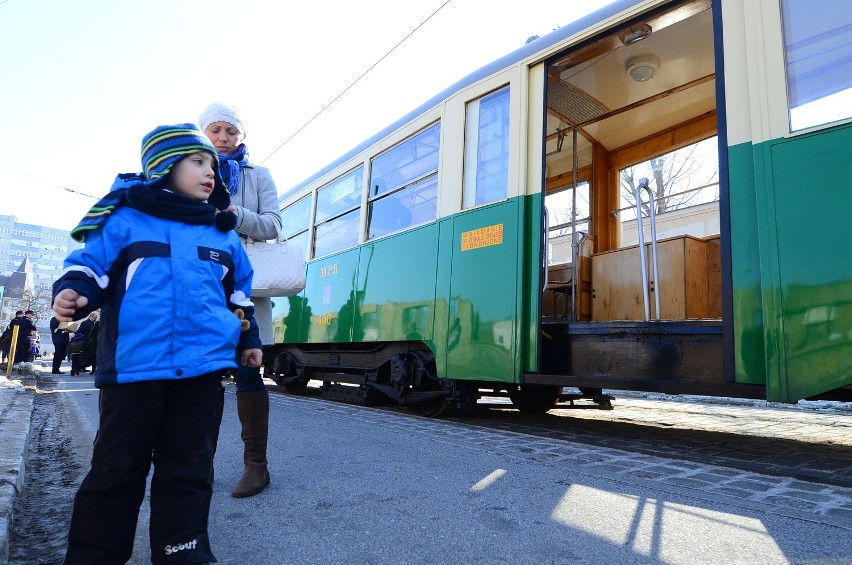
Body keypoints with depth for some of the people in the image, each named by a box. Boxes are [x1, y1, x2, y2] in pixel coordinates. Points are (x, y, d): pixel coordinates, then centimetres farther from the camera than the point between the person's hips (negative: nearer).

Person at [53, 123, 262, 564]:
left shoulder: (222, 233, 14)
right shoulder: (125, 219, 3)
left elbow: (238, 292, 20)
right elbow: (90, 266, 4)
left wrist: (248, 338, 18)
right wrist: (72, 294, -17)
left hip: (201, 366, 3)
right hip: (134, 364, -2)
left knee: (188, 467, 10)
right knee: (116, 468, 8)